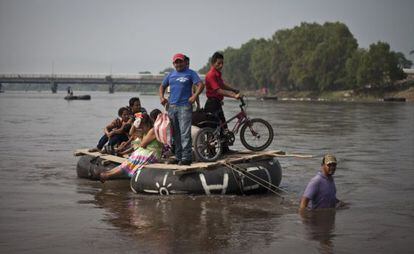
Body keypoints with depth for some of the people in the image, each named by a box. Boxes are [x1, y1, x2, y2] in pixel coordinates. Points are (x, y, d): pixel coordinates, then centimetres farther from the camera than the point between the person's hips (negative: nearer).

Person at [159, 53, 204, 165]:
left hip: (185, 107, -6)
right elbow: (162, 86, 26)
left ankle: (186, 157, -12)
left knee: (185, 133, -12)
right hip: (172, 107, 6)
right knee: (175, 133, 10)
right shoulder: (170, 75, 16)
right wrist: (161, 97, 9)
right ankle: (178, 156, 17)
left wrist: (195, 96, -21)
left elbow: (201, 85, -8)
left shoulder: (190, 73, 1)